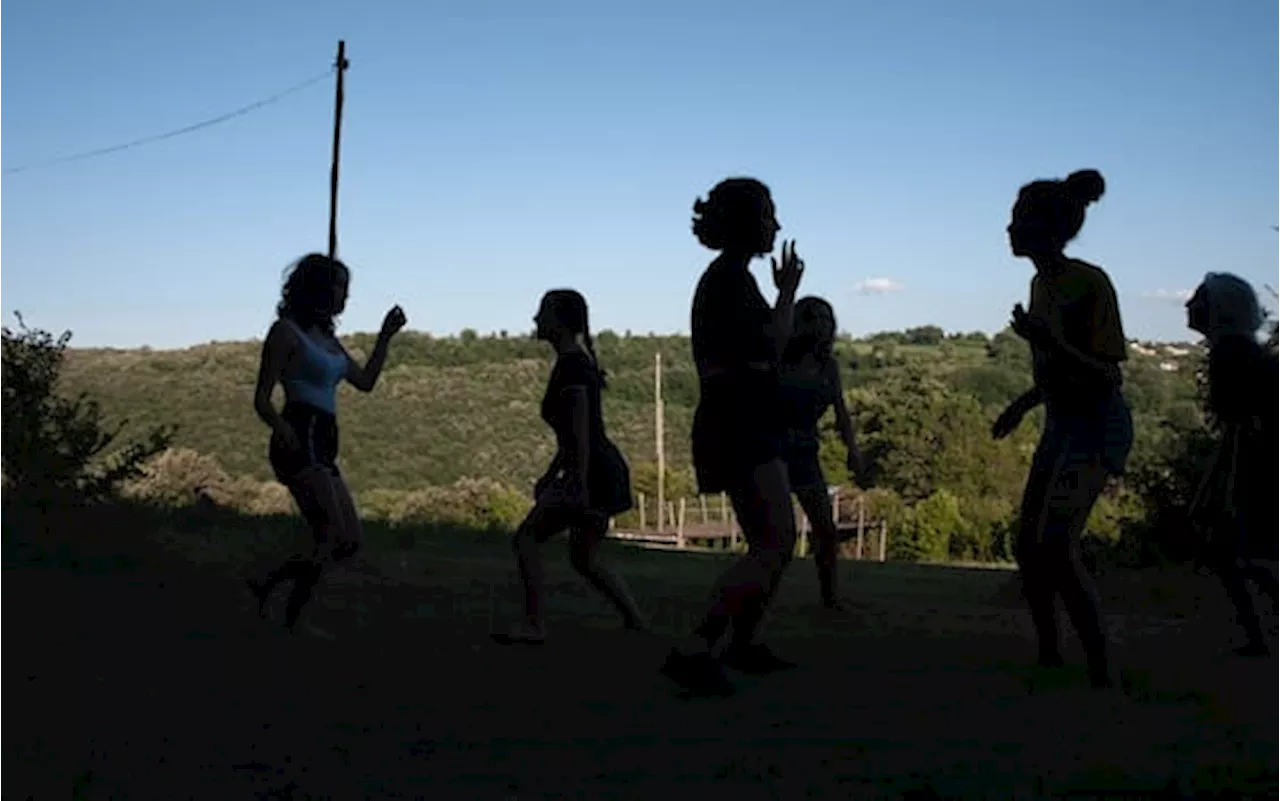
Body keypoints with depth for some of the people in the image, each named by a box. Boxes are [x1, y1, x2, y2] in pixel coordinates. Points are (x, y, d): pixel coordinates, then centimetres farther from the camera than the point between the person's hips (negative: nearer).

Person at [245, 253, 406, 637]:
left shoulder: (326, 337, 20)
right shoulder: (286, 331, -3)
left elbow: (365, 381, 25)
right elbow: (262, 399, -8)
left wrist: (386, 335, 20)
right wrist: (282, 428, -29)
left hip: (323, 448, 9)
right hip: (299, 443, -9)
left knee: (350, 541, 6)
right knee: (333, 538, -13)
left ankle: (267, 585, 12)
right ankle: (292, 619, -3)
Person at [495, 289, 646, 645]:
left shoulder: (571, 365, -12)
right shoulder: (580, 361, 18)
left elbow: (581, 430, -21)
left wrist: (580, 482, -26)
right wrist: (549, 476, 27)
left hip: (593, 471, -10)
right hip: (607, 470, 10)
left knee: (526, 538, -7)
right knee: (584, 558, 18)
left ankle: (534, 625, -9)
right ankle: (636, 619, 18)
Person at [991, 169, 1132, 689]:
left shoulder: (1091, 283, -19)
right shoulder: (1040, 284, 7)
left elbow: (1107, 377, -21)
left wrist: (1047, 340, -32)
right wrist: (1024, 403, 24)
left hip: (1096, 425, -9)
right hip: (1060, 423, 9)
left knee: (1056, 545, -20)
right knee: (1028, 545, 11)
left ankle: (1102, 673, -14)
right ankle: (1049, 656, 25)